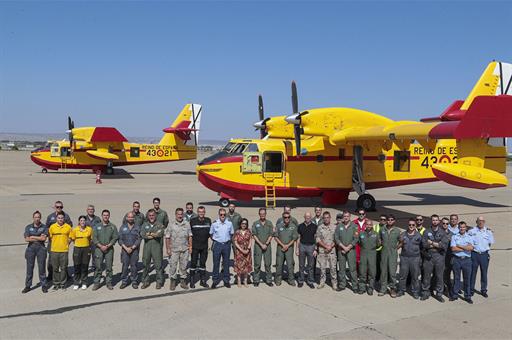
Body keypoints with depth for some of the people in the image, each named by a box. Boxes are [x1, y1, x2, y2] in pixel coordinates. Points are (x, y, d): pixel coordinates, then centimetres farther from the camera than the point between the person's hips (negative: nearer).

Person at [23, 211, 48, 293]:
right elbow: (27, 239, -4)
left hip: (41, 248, -1)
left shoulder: (44, 227, 3)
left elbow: (44, 238, -9)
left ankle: (44, 286, 10)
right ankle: (27, 286, 13)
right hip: (31, 248, 1)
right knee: (29, 267, 4)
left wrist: (32, 237, -5)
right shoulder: (28, 227, 7)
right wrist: (39, 238, -6)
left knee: (42, 267, 2)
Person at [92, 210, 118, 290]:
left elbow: (115, 237, -1)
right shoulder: (97, 226, 7)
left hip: (109, 249, 0)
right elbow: (94, 238, 2)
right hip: (99, 248, 0)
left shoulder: (113, 226, 5)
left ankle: (109, 283, 11)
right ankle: (96, 283, 7)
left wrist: (108, 246, -12)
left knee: (109, 267, 3)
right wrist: (101, 246, -11)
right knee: (98, 267, 0)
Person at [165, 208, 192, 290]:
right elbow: (167, 238, -1)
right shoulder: (171, 225, 0)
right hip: (174, 249, -2)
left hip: (185, 249, 2)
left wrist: (190, 246, 3)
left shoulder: (187, 224, 6)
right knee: (173, 266, 2)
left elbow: (190, 236, 9)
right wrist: (168, 249, -6)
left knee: (184, 266, 8)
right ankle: (173, 282, 14)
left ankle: (183, 281, 20)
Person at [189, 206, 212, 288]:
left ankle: (203, 281, 20)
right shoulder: (192, 220, -5)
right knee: (193, 263, 2)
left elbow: (210, 231, 14)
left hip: (204, 246, 3)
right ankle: (192, 281, 11)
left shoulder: (208, 220, 4)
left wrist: (207, 237, 4)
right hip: (195, 246, -3)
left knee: (203, 263, 11)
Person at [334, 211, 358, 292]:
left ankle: (354, 286, 2)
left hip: (351, 249, -2)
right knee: (341, 268, 6)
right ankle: (342, 285, 16)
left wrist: (348, 248, -9)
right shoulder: (339, 226, 5)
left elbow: (356, 239, -4)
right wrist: (343, 247, -8)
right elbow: (336, 238, 1)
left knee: (352, 268, -4)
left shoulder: (354, 226, 0)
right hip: (341, 250, 2)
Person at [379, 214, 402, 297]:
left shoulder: (397, 231, 1)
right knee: (383, 271, 5)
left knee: (392, 272, -5)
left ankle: (393, 289, 9)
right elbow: (380, 239, 19)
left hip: (393, 254, -2)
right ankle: (383, 289, 14)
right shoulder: (382, 230, 6)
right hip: (384, 253, 2)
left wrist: (396, 248, 2)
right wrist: (383, 245, 8)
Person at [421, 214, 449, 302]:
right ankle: (426, 292, 16)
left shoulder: (442, 232, 5)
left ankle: (439, 294, 16)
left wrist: (431, 242, -8)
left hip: (439, 256, 0)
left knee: (439, 276, 5)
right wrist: (437, 244, -9)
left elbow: (445, 244, -10)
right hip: (428, 256, 0)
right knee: (426, 275, 5)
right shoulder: (427, 232, 5)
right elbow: (424, 244, -8)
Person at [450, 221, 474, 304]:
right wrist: (465, 248, -7)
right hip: (457, 259, 0)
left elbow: (471, 248, -11)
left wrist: (459, 246, -9)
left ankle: (467, 296, 13)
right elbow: (453, 248, -8)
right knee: (456, 278, 6)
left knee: (467, 278, 4)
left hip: (467, 260, 0)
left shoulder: (469, 237, 7)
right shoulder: (454, 237, 5)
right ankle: (454, 295, 15)